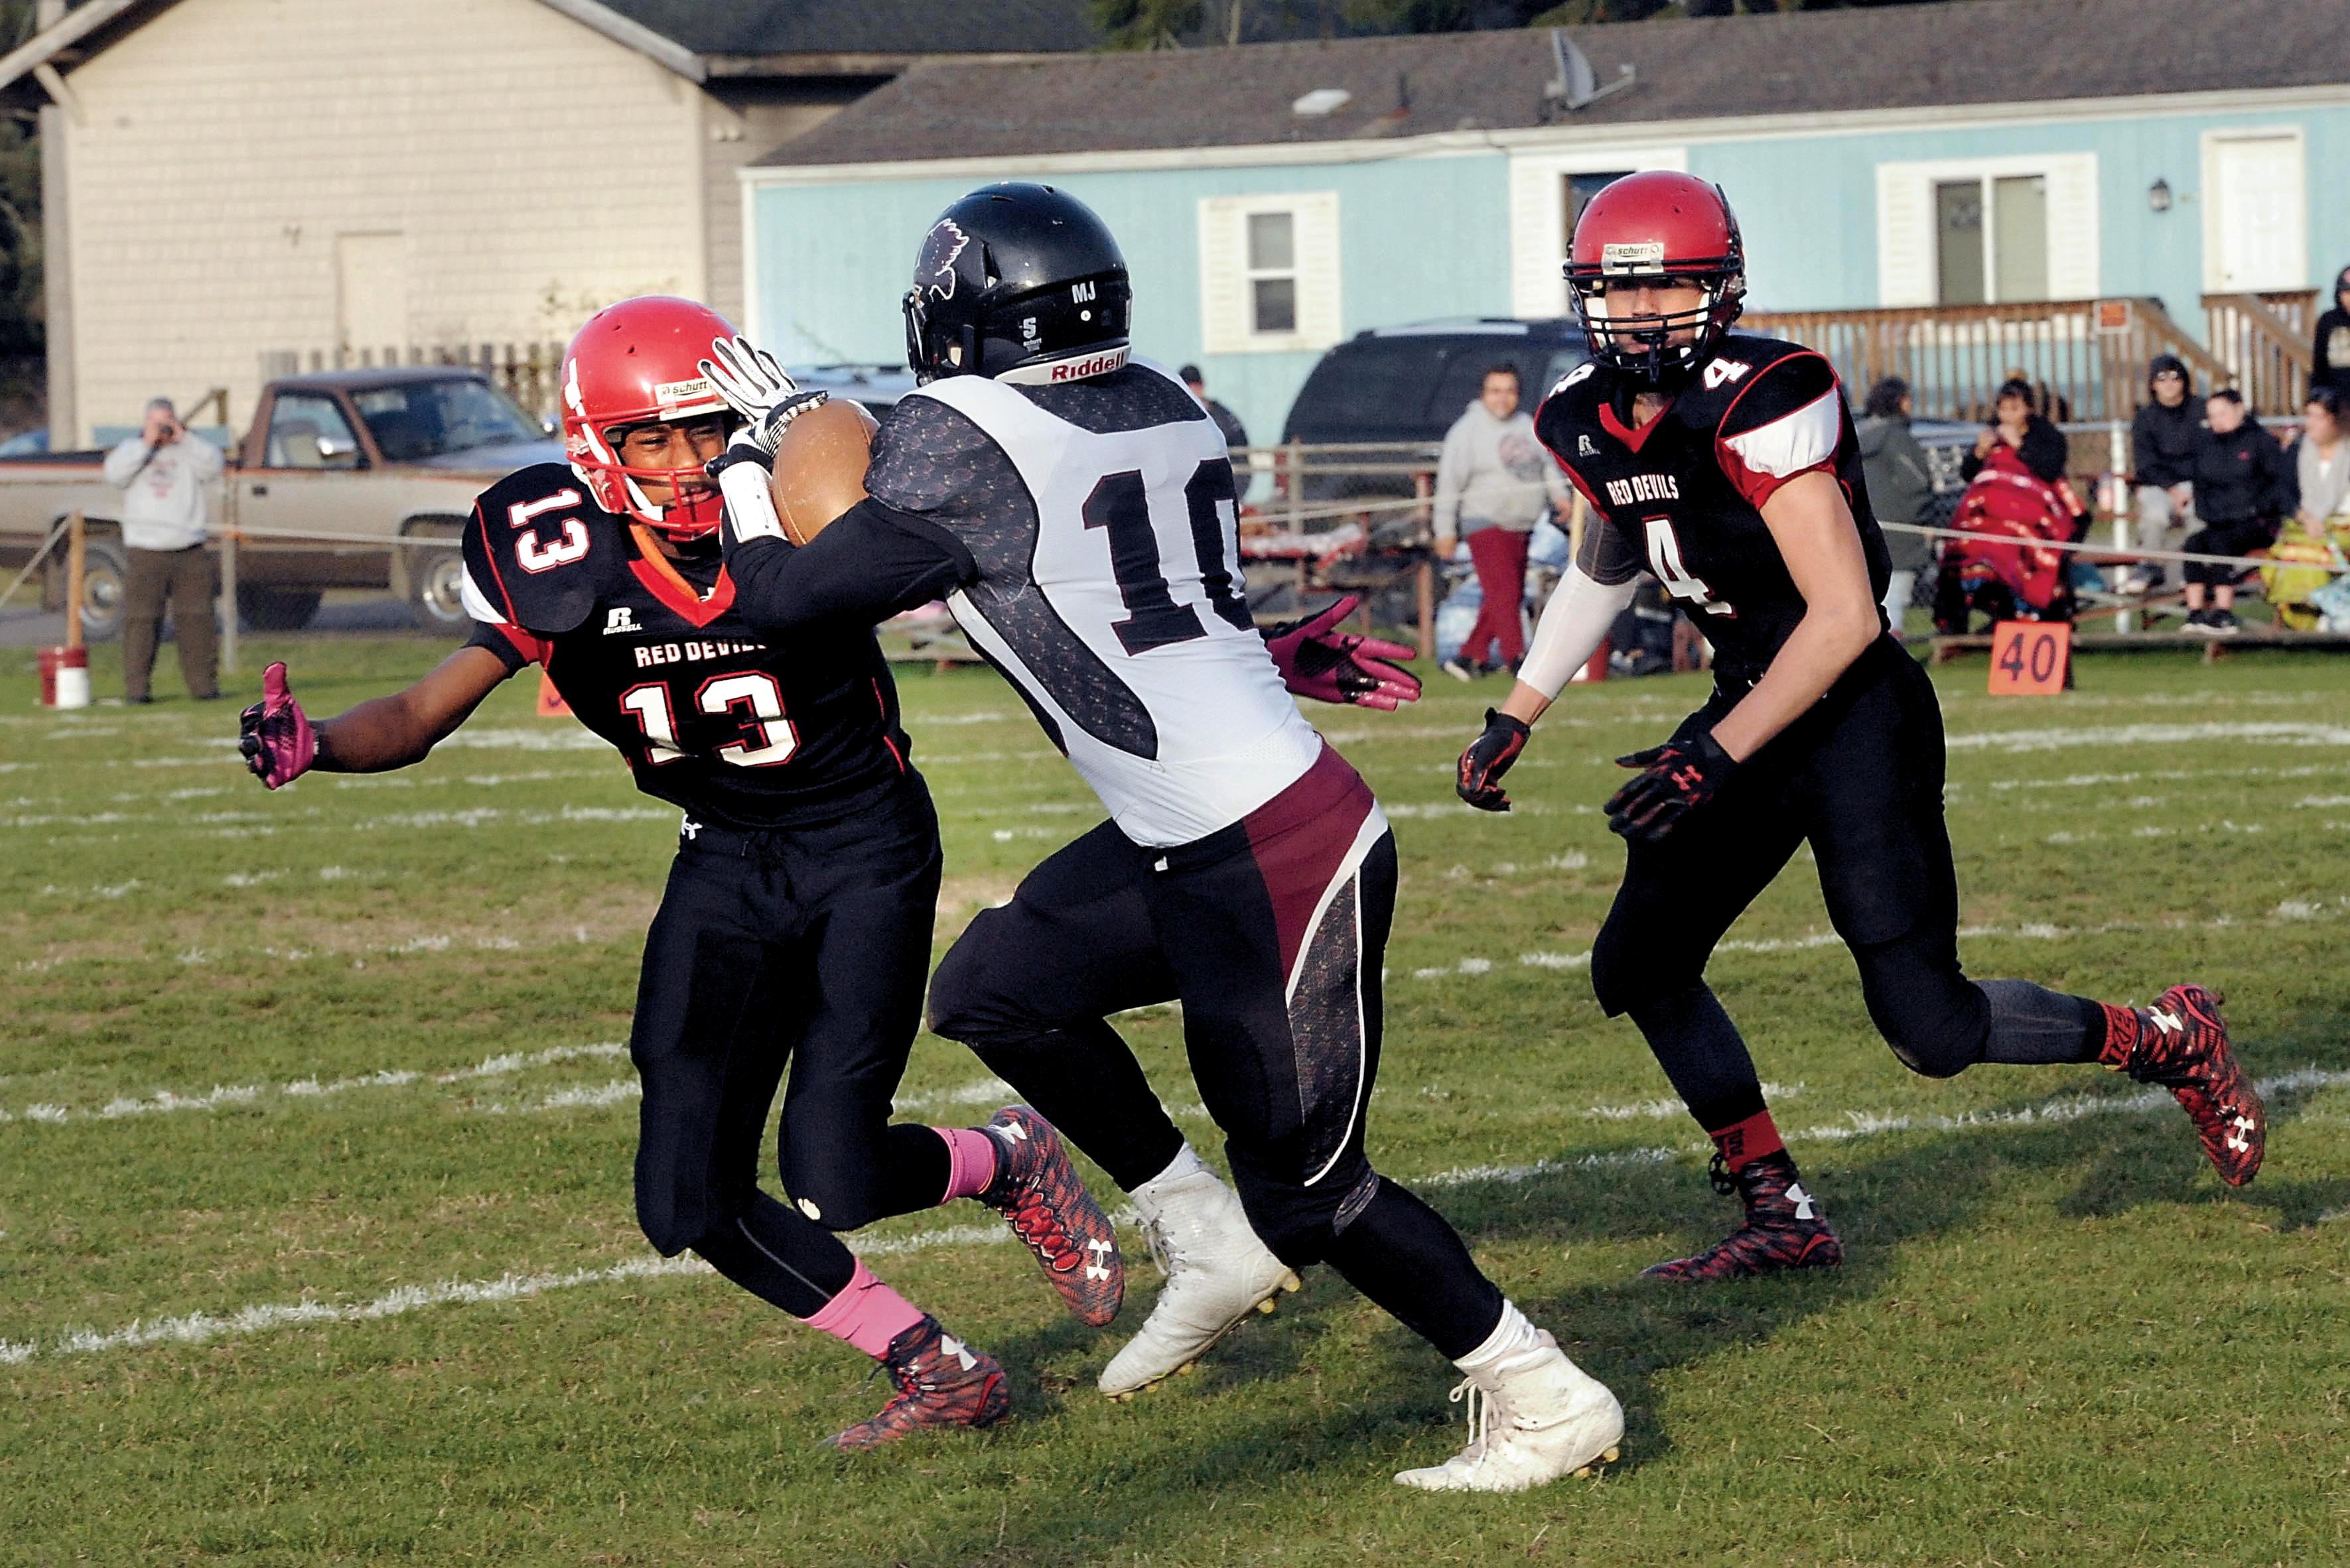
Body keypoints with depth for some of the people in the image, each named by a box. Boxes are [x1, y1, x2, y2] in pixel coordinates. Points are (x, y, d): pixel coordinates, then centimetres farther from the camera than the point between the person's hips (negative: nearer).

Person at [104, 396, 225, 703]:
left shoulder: (189, 451, 11)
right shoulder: (132, 449, 11)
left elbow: (214, 466, -7)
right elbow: (115, 474, -7)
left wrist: (184, 439, -8)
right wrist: (146, 443, -8)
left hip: (189, 552, 1)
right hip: (146, 551, -1)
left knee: (196, 620, 0)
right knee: (141, 621, -6)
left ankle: (203, 684, 6)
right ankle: (136, 687, -3)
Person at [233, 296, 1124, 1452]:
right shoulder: (560, 559, -13)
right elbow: (428, 712, -8)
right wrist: (311, 747, -26)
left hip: (867, 845, -4)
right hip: (726, 864, 4)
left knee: (832, 1179, -17)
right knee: (689, 1202, -3)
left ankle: (1014, 1163, 16)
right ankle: (933, 1371, 13)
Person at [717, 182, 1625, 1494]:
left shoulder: (965, 443, -16)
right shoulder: (1163, 409, 8)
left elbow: (784, 599, -8)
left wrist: (744, 456, 5)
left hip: (1275, 865, -9)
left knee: (1307, 1188, 2)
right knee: (993, 990, 15)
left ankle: (1548, 1402, 11)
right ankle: (1211, 1240, 23)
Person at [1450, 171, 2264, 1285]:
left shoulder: (1759, 406, -23)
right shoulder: (1588, 426, 3)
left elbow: (1845, 619, -25)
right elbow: (1603, 569, 26)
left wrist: (1713, 756, -27)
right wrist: (1516, 716, 26)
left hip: (1857, 719, -9)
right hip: (1750, 710, 9)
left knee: (1930, 1030, -11)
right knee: (1639, 967, 9)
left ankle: (2171, 1043, 12)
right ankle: (1781, 1218, 21)